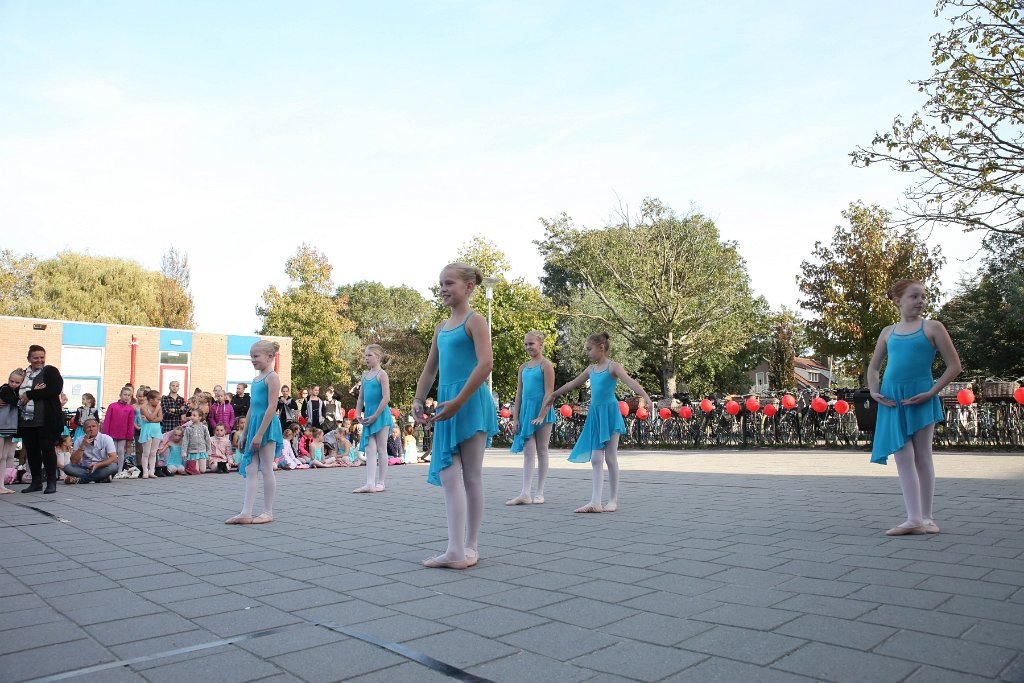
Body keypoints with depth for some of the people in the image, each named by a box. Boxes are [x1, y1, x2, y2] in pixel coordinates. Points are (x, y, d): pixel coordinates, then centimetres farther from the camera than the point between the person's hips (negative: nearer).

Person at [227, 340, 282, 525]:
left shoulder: (272, 377, -10)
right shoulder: (255, 379, 16)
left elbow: (272, 407, -17)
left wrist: (260, 434, -20)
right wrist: (244, 434, 18)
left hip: (267, 426, -8)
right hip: (254, 425, 8)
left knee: (266, 469, -1)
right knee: (250, 470, 5)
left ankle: (268, 512, 9)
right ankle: (246, 513, 5)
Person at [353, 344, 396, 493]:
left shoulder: (382, 374, -8)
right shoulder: (365, 375, 12)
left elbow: (386, 397, -16)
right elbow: (360, 397, 17)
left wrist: (375, 416, -16)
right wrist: (358, 414, 6)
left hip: (380, 415, -7)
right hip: (368, 416, 7)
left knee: (381, 450, 2)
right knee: (369, 450, -1)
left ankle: (380, 483, 9)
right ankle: (370, 483, -4)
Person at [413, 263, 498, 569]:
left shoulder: (474, 321, -6)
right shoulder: (441, 328, 17)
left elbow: (486, 364, -19)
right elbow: (429, 369, 22)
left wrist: (458, 402, -22)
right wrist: (418, 400, 8)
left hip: (470, 404, -8)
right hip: (447, 405, 8)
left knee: (471, 476, 0)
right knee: (448, 476, 4)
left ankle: (468, 548, 6)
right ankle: (458, 550, 7)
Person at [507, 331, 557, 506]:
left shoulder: (546, 365, -5)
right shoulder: (523, 367, 14)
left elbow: (549, 393, -11)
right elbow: (519, 394, 14)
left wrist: (541, 416, -18)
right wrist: (515, 418, 9)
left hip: (541, 410, -5)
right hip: (526, 410, 6)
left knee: (541, 452, 4)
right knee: (528, 452, 0)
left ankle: (539, 493, 11)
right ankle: (525, 493, -3)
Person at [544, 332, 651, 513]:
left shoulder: (613, 366, -7)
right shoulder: (591, 369, 13)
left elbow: (630, 381, -23)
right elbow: (572, 384, 24)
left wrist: (645, 396, -40)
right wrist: (553, 395, 33)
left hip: (609, 412, -6)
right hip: (595, 413, 6)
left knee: (610, 457, 0)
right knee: (595, 459, 1)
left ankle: (613, 501, 9)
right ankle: (595, 502, 0)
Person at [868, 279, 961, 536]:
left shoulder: (932, 327, 2)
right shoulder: (888, 332, 12)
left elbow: (954, 365, 0)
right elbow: (873, 367, 19)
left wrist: (931, 392, -11)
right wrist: (874, 391, 1)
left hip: (919, 399, -3)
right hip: (893, 400, 3)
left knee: (922, 455, 2)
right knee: (903, 457, -1)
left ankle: (926, 518, 10)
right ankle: (914, 519, 0)